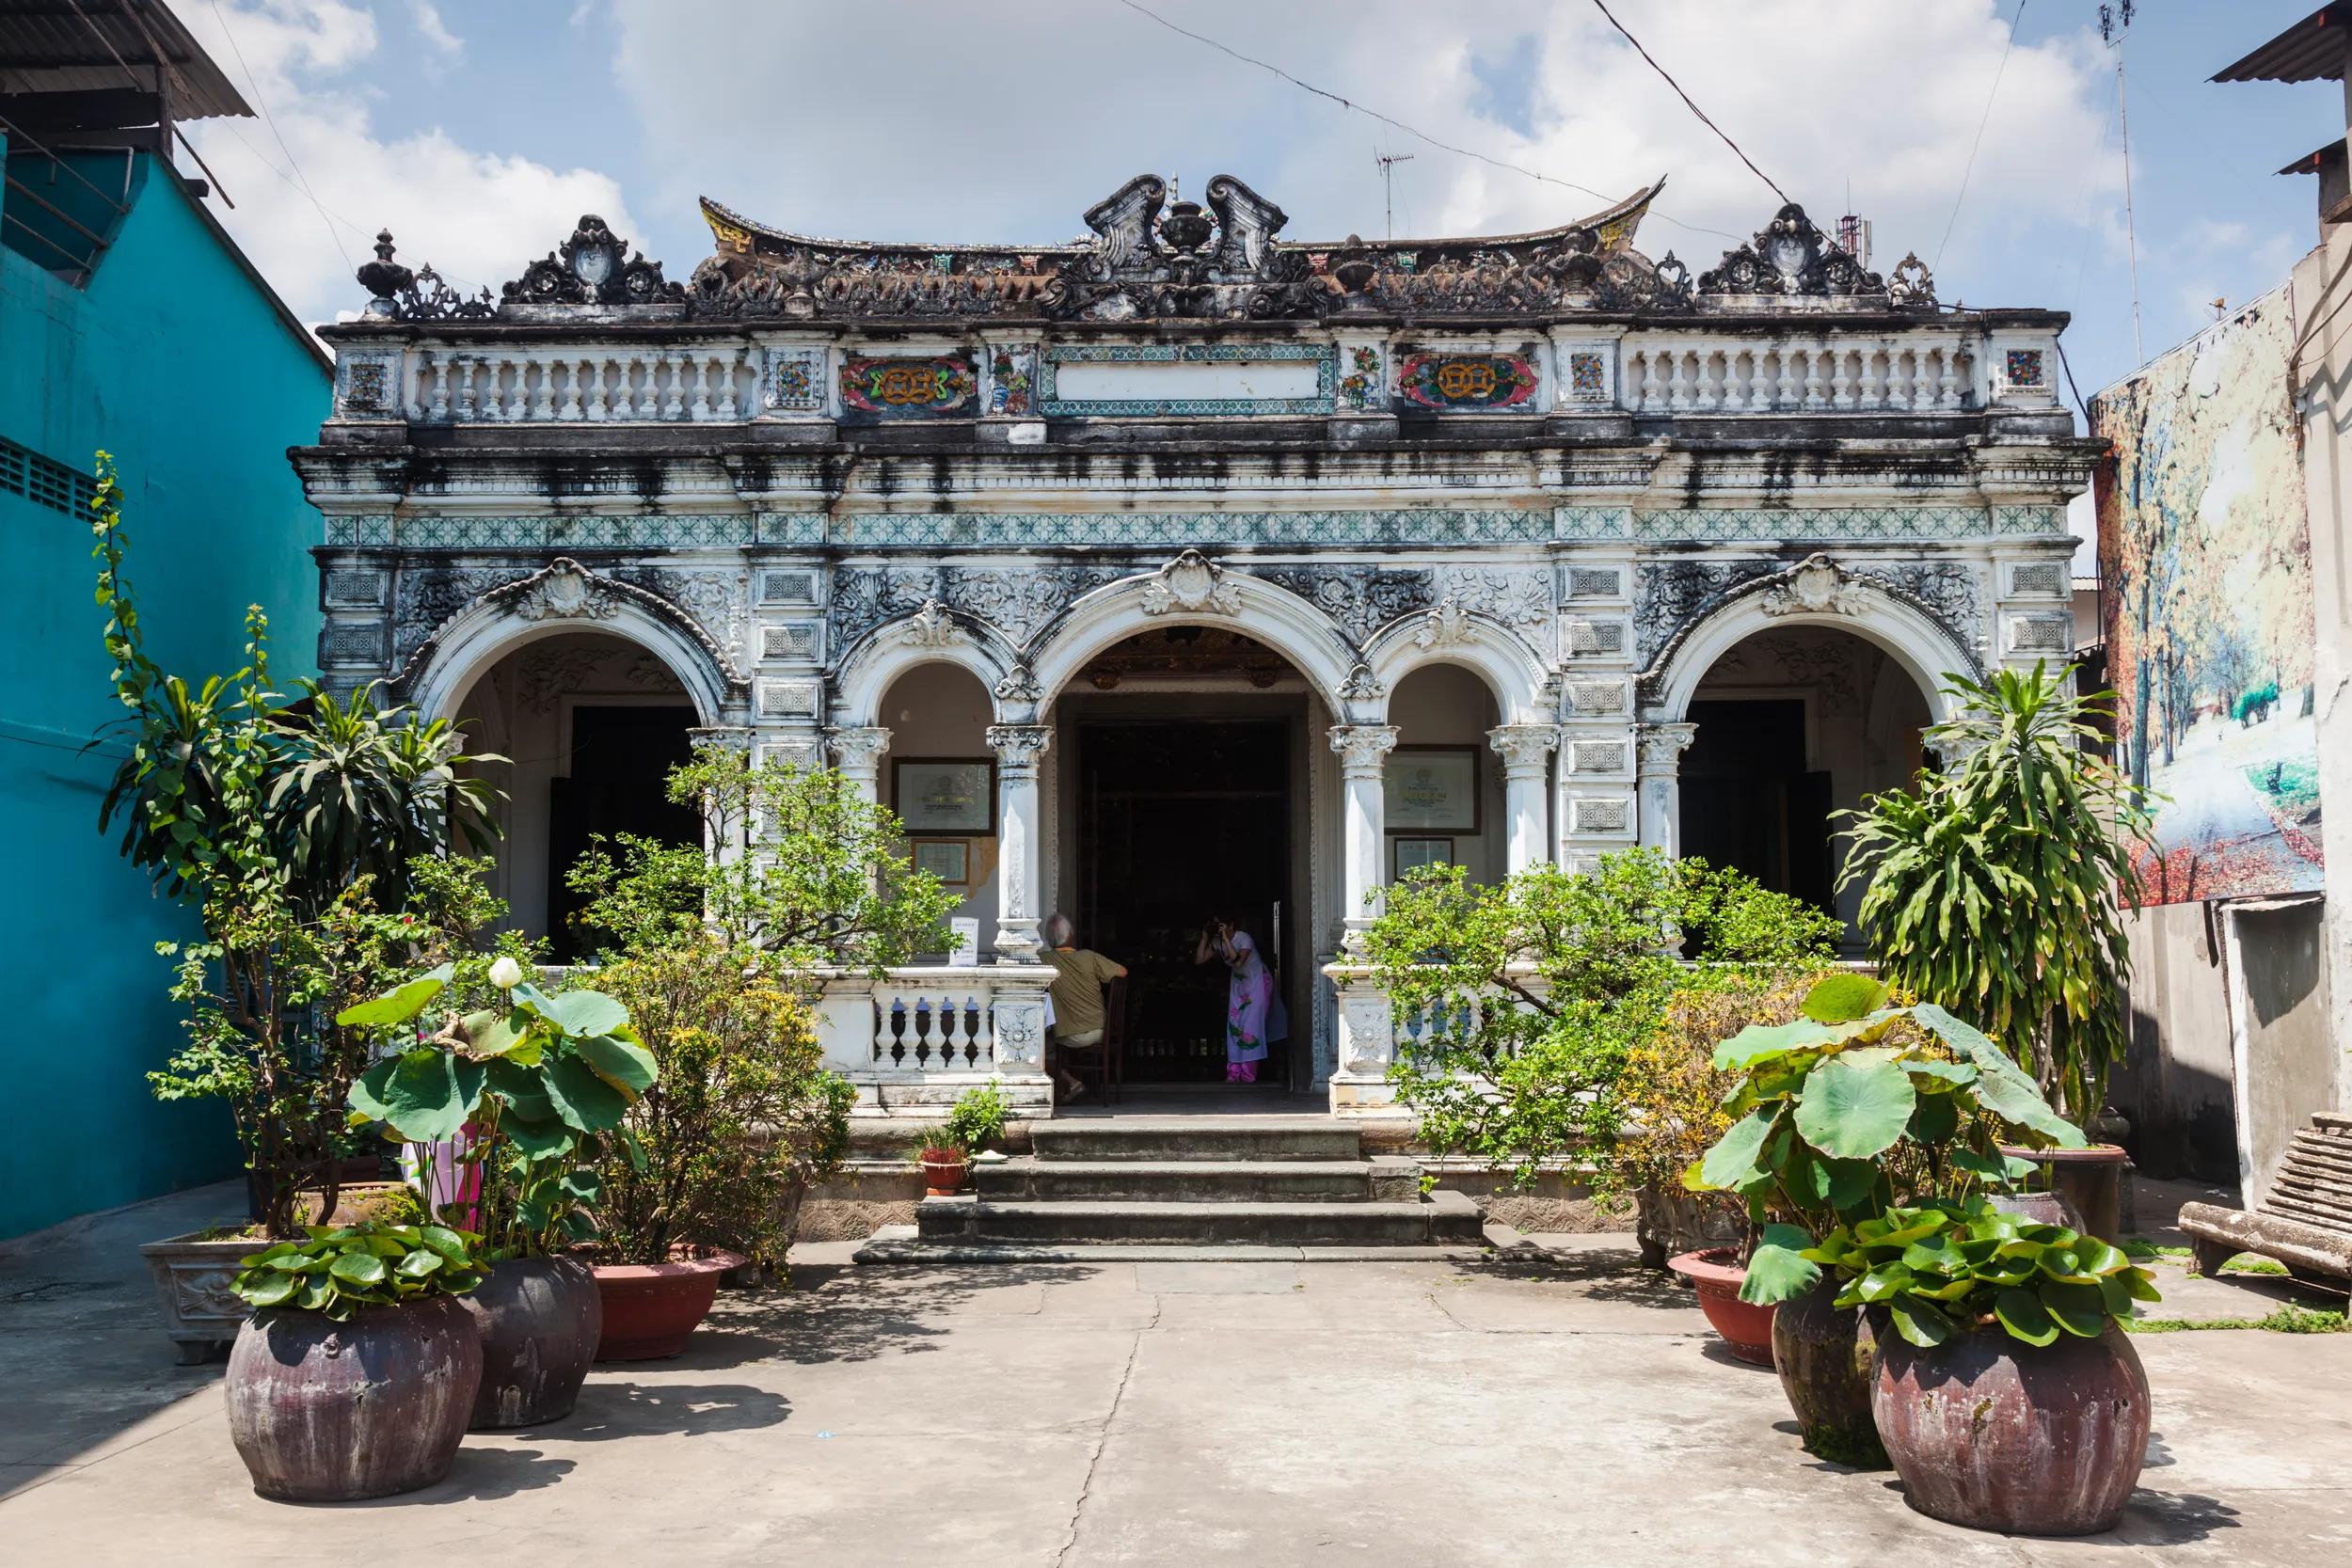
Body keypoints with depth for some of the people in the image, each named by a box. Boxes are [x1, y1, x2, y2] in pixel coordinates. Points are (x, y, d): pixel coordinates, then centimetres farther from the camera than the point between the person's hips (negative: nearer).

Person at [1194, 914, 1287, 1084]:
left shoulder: (1244, 939, -25)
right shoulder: (1217, 942, -7)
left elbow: (1238, 962, -39)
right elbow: (1199, 960, -12)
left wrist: (1226, 939, -39)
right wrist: (1204, 938, -19)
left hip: (1258, 982, -6)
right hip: (1238, 982, 6)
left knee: (1251, 1025, -11)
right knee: (1234, 1026, -1)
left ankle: (1249, 1074, -7)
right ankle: (1234, 1073, 0)